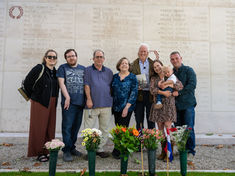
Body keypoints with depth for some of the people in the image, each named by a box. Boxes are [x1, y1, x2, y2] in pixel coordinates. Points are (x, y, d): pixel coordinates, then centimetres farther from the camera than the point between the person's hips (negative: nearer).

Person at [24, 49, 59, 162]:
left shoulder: (55, 72, 12)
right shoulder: (39, 68, -6)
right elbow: (27, 83, -5)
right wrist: (33, 95, 4)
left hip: (51, 104, 6)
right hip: (39, 102, -6)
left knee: (50, 127, 8)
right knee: (39, 128, 0)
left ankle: (47, 151, 20)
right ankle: (39, 153, 12)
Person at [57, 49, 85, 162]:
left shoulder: (83, 68, 17)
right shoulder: (63, 68, 8)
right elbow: (61, 83, -2)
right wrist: (67, 97, -11)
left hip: (80, 102, 4)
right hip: (69, 101, -4)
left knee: (76, 126, 10)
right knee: (67, 126, -5)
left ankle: (72, 147, 23)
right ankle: (66, 151, 3)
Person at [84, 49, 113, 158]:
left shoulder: (108, 71, 16)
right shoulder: (88, 70, 6)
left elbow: (111, 87, 17)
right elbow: (87, 85, -2)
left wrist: (110, 99, 9)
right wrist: (89, 99, -10)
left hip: (106, 105, 3)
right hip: (92, 104, -3)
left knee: (104, 129, 9)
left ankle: (100, 149, 22)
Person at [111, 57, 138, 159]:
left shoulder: (132, 77, -3)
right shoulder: (115, 77, 9)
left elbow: (134, 93, -8)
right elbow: (111, 91, 13)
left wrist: (127, 107, -14)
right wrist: (111, 105, 5)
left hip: (127, 107, -4)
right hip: (116, 107, 4)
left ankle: (117, 151, 6)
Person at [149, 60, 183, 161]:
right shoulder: (153, 78, 12)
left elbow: (180, 86, -3)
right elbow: (152, 90, -4)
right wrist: (163, 92, -16)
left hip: (168, 104, -3)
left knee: (168, 128, -10)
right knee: (160, 128, 4)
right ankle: (163, 151, 14)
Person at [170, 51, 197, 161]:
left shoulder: (188, 70, 1)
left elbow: (192, 85, -11)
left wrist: (179, 92, -17)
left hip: (187, 104, -4)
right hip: (176, 105, 4)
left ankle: (191, 152, 8)